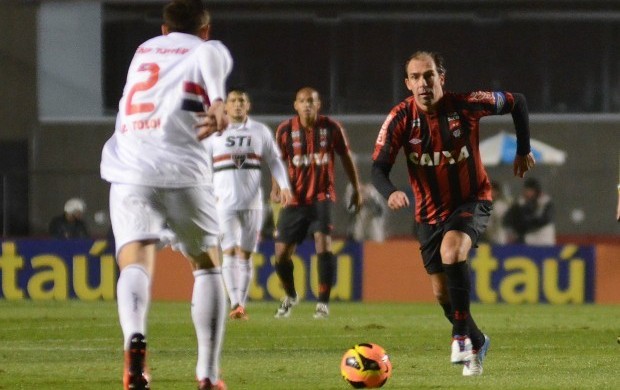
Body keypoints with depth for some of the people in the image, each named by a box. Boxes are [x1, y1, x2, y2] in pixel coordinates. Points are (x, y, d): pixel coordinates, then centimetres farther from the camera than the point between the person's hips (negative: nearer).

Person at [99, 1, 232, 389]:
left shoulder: (144, 51, 26)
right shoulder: (208, 50, 12)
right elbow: (209, 53, -13)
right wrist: (218, 102, -28)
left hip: (129, 171, 2)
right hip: (182, 171, -2)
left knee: (135, 264, -10)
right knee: (208, 265, 16)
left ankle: (134, 338, -43)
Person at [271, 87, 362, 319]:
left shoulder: (331, 128, -3)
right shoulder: (285, 130, -3)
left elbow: (346, 158, 9)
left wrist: (356, 188, 13)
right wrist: (276, 186, -11)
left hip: (322, 196, -2)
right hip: (295, 198, 2)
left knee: (323, 241, -23)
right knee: (281, 254, 1)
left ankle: (323, 302, -14)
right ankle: (290, 296, 31)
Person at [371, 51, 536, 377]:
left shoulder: (465, 105, -18)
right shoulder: (400, 118, -15)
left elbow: (516, 102, -2)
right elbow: (378, 167, -20)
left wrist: (523, 151, 1)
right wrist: (390, 193, -41)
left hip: (472, 201, -3)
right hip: (430, 212, 3)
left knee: (451, 249, -33)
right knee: (441, 292, 6)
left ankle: (461, 337, -24)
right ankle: (476, 343, 34)